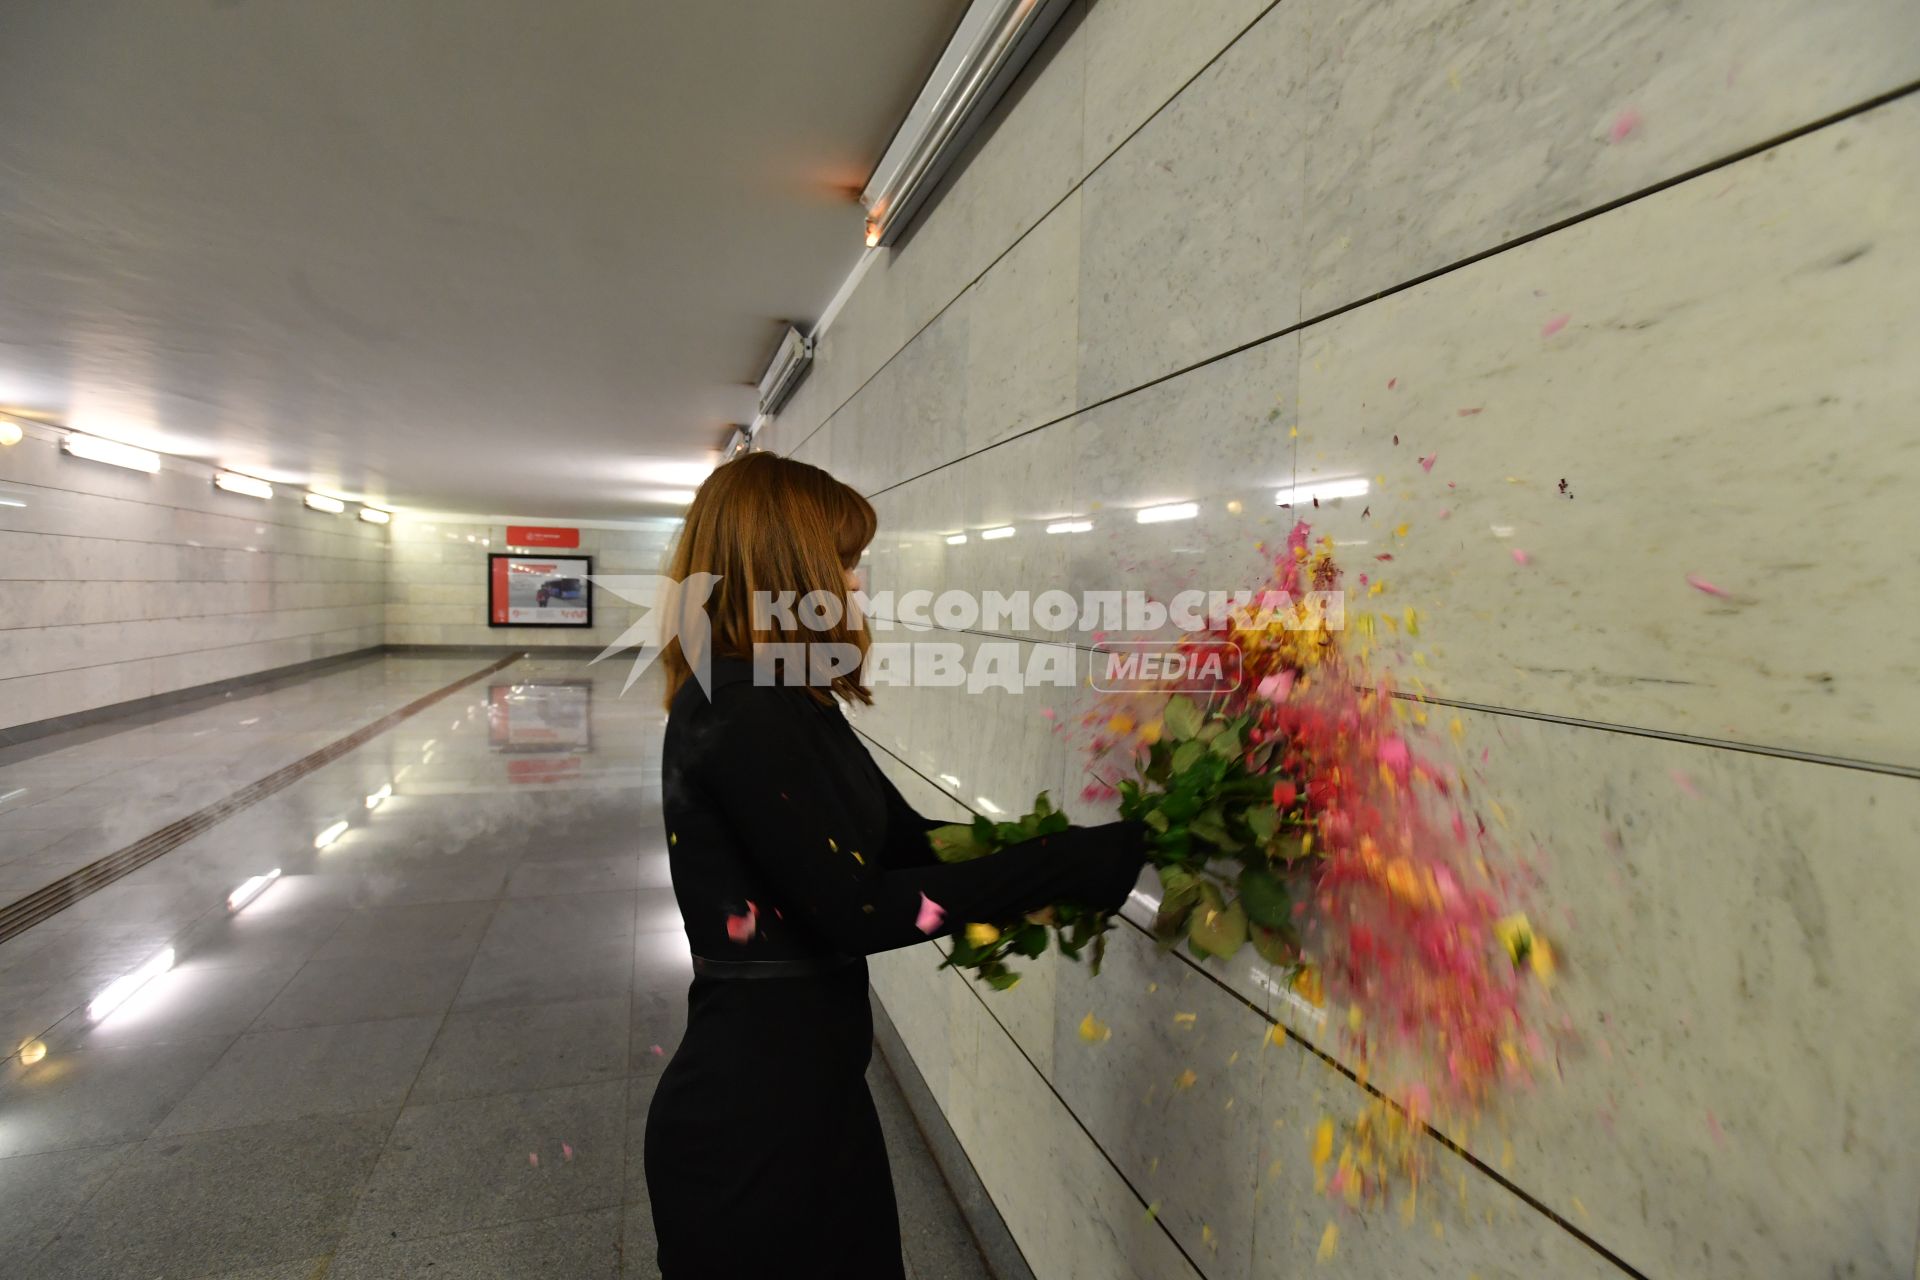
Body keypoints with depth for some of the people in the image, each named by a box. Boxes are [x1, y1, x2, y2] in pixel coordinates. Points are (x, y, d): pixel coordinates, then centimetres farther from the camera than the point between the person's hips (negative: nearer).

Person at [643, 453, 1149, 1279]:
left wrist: (1066, 855, -2)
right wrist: (1075, 863, -24)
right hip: (750, 1116, -9)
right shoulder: (739, 712, -24)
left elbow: (904, 840, 4)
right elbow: (854, 909, -26)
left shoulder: (779, 702, 6)